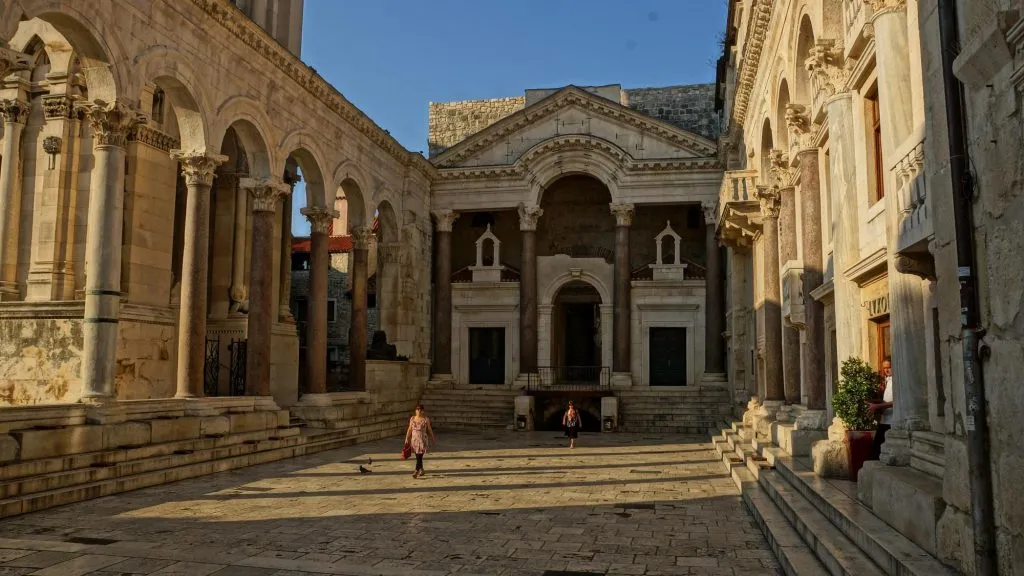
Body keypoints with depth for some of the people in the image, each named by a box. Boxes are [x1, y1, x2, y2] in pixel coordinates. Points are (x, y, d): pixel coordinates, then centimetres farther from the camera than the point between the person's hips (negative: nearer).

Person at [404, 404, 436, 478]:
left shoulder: (426, 419, -6)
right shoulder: (412, 418, 3)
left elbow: (429, 429, 3)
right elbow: (409, 429, 6)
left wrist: (433, 438, 10)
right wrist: (407, 439, 2)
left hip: (422, 439, -4)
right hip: (414, 439, 4)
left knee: (419, 456, -11)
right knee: (417, 456, 12)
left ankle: (416, 471, -12)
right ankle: (421, 470, 28)